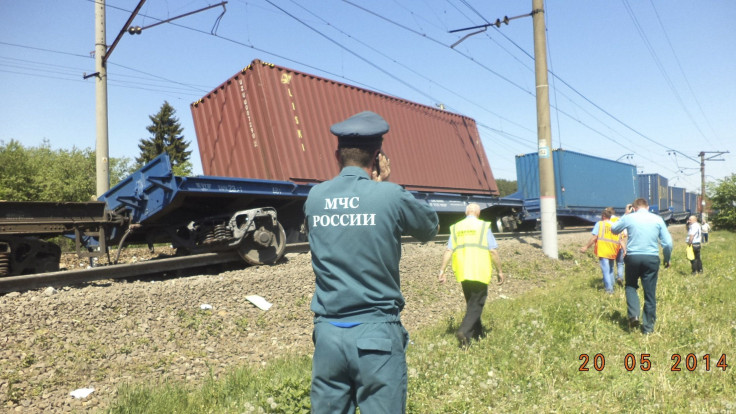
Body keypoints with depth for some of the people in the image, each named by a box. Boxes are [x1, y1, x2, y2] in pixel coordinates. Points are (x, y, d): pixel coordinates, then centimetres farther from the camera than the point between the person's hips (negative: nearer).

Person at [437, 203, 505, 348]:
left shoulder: (456, 228, 10)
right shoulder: (483, 226, 0)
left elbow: (448, 250, 2)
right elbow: (493, 251, -4)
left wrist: (442, 270, 1)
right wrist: (500, 271, 4)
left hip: (462, 273, 4)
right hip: (480, 272, -4)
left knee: (471, 303, 19)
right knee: (476, 304, -1)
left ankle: (478, 333, 28)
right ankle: (464, 331, -19)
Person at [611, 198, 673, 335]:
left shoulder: (628, 218, 1)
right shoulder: (657, 219, 4)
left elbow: (613, 229, 19)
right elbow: (668, 243, 3)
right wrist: (667, 259, 18)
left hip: (633, 257, -1)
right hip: (652, 258, 1)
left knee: (631, 286, 22)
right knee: (650, 293, 9)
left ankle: (633, 314, 2)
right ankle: (648, 327, 15)